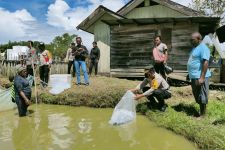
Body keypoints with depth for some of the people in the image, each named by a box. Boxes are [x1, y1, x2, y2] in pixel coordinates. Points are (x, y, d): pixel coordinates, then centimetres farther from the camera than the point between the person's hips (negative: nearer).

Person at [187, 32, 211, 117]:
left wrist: (202, 77, -27)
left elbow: (205, 63, -23)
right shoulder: (195, 48, 16)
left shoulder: (203, 48, -15)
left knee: (202, 96, 0)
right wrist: (190, 74, 24)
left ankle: (202, 115, 11)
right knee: (197, 96, 18)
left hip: (200, 77, -10)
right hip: (194, 76, 10)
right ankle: (201, 112, 31)